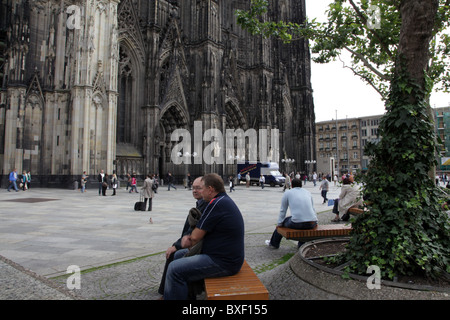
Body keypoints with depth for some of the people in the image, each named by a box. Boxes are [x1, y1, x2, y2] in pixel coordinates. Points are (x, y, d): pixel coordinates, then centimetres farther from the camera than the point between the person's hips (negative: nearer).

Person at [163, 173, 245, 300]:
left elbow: (196, 237, -16)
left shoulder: (216, 203, -22)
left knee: (175, 269, -16)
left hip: (223, 263, -11)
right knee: (178, 255, 18)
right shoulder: (225, 200, 12)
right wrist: (189, 238, -3)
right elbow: (204, 231, 15)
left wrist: (189, 241, 7)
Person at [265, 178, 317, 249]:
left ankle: (274, 243, 47)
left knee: (283, 222, 29)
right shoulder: (308, 192, 20)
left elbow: (283, 211, 11)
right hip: (312, 224, 3)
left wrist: (279, 224, 21)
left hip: (297, 223, -3)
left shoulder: (287, 193, 9)